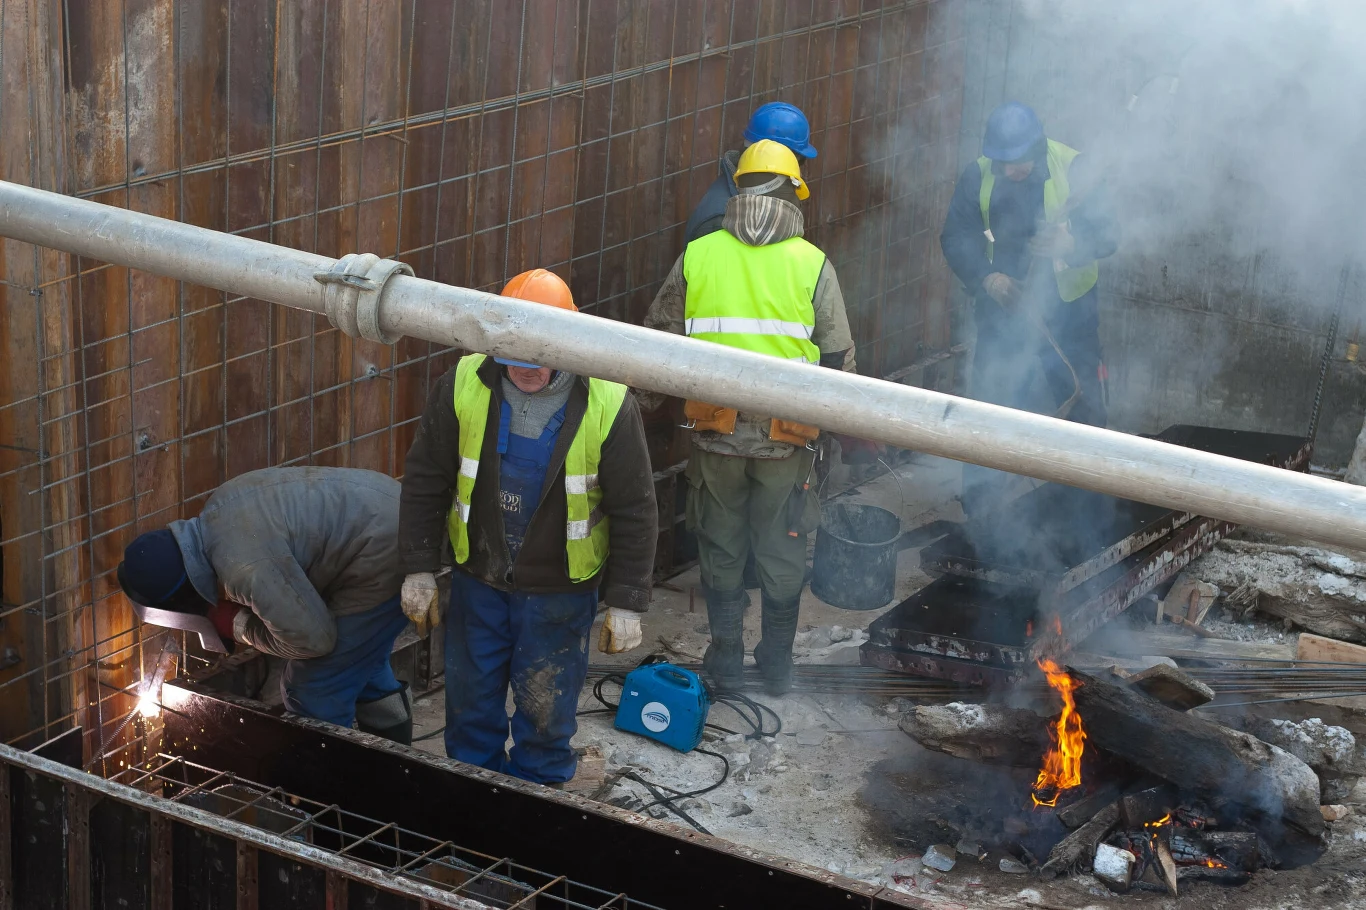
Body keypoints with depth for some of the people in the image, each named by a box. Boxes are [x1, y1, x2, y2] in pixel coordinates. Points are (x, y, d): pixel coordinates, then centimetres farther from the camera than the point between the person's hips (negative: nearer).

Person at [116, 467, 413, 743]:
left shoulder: (244, 567, -27)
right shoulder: (216, 515, 2)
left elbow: (313, 638, -21)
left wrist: (239, 625, -7)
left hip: (384, 559, -10)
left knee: (315, 693, -3)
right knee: (362, 664, 27)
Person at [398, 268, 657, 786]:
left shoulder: (607, 405, -18)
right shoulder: (466, 384, -13)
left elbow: (634, 512, -9)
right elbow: (425, 480, -1)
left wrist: (627, 604, -8)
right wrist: (420, 569, 0)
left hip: (560, 592, -2)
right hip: (477, 581, 3)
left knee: (546, 711, 9)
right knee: (471, 704, 16)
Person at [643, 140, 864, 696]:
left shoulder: (697, 255, -1)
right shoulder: (812, 264, -4)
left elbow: (661, 337, 6)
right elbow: (838, 357, 0)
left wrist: (648, 399, 22)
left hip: (716, 430, 1)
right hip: (787, 435, 0)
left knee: (721, 547, 15)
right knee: (782, 549, 14)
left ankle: (725, 662, 22)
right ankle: (777, 666, 24)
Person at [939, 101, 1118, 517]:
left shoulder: (1073, 170, -15)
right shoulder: (978, 177, -9)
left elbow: (1104, 235, -17)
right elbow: (956, 238, -3)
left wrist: (1070, 242, -39)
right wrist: (986, 277, -20)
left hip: (1067, 308, -1)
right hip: (1003, 304, 1)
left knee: (1082, 403, 8)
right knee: (990, 404, 5)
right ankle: (977, 511, 18)